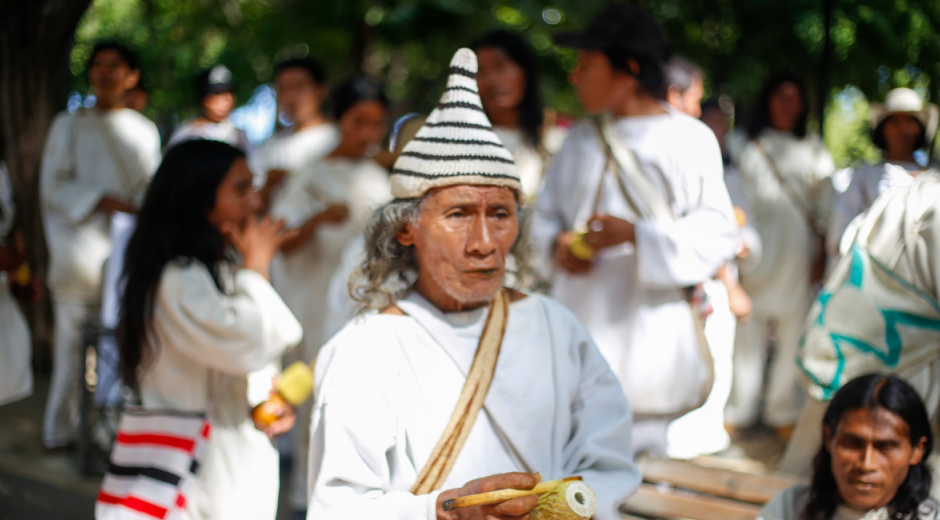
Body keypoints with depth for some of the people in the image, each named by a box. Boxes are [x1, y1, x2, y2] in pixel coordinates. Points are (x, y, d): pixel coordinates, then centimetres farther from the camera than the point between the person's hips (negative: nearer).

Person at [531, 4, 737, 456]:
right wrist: (557, 244, -2)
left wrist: (634, 234, -20)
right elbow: (546, 212, 20)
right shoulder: (581, 139, 14)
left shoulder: (689, 139, -4)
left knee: (639, 444, -5)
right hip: (580, 323, 5)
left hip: (648, 328, -5)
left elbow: (717, 234, -9)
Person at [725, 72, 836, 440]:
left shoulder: (813, 151, 13)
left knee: (793, 331, -2)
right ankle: (740, 410, 7)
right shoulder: (748, 147, 12)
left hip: (797, 251, 0)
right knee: (748, 330, -2)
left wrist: (821, 254, 1)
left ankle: (783, 412, 6)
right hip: (756, 249, 0)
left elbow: (825, 208, 10)